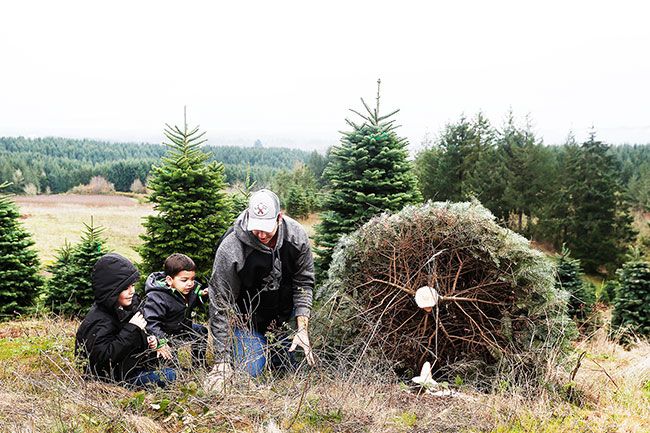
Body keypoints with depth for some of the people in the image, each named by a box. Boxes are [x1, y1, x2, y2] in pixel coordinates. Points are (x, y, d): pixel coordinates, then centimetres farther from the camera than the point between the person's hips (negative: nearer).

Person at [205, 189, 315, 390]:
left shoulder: (296, 236, -20)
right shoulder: (231, 249, -31)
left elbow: (303, 283, -8)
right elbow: (220, 305, -25)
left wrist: (303, 330, -16)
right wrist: (222, 361, -26)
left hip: (281, 318, 3)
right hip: (246, 319, -3)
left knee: (287, 370, 8)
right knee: (250, 373, -9)